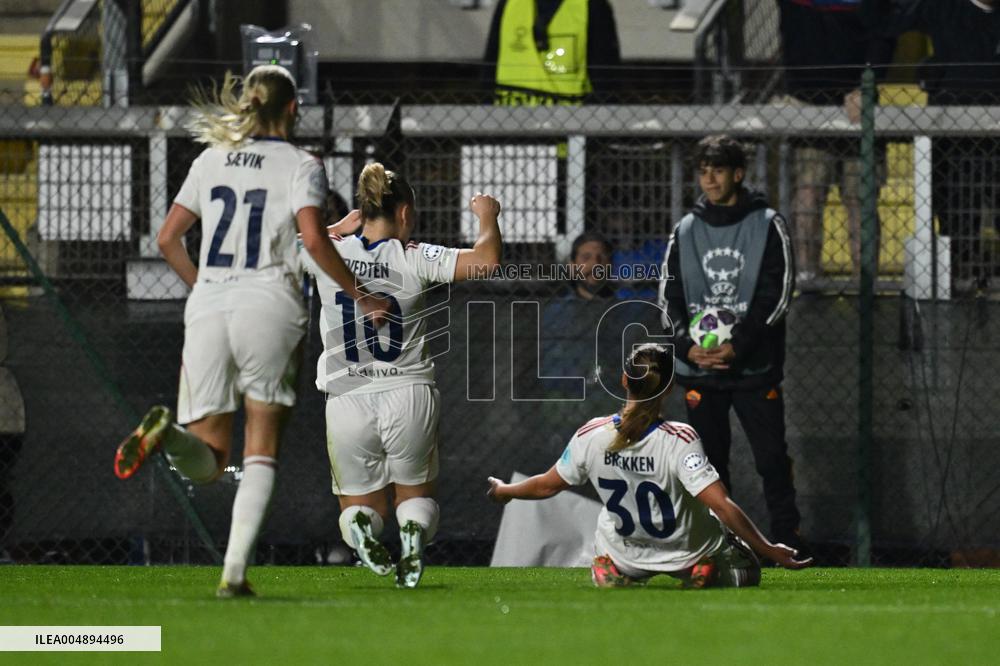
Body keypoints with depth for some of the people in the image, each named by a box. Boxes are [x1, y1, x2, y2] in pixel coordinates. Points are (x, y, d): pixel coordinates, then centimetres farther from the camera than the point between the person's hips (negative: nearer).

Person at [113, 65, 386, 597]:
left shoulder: (211, 160, 14)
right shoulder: (300, 165, 2)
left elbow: (167, 239, 13)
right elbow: (314, 239, -12)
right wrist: (358, 294, -2)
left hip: (207, 309, 3)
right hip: (268, 305, -3)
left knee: (207, 463, 6)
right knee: (261, 452, 7)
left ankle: (167, 431, -29)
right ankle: (234, 572, -6)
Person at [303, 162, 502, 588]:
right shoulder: (413, 260, -7)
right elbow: (486, 259, -11)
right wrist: (487, 217, 8)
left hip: (348, 402, 1)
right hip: (408, 400, -1)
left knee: (359, 502, 18)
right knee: (416, 494, 20)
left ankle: (361, 525, -21)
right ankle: (413, 531, -18)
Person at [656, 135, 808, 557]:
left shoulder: (767, 226, 1)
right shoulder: (685, 232, 11)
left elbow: (776, 293, -7)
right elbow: (668, 297, 7)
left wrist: (738, 346, -17)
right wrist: (687, 345, -12)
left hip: (754, 367, -3)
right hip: (699, 372, 3)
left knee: (772, 459, -7)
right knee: (708, 464, 4)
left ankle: (789, 543, -3)